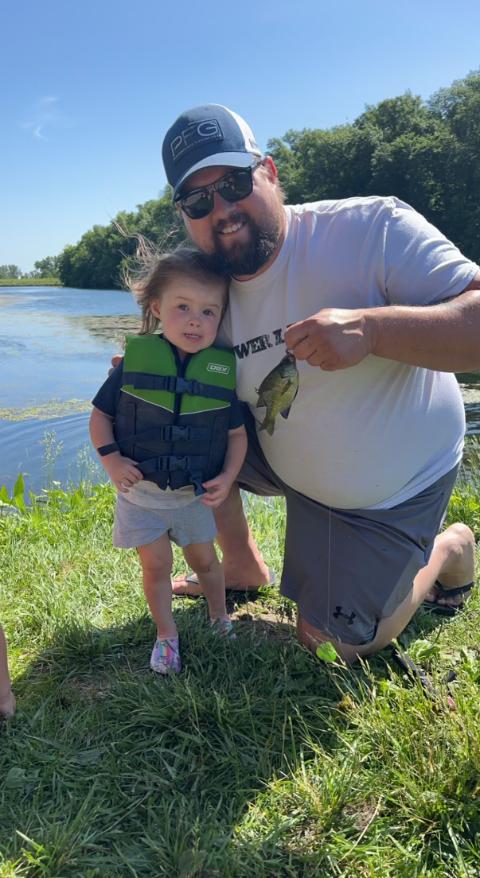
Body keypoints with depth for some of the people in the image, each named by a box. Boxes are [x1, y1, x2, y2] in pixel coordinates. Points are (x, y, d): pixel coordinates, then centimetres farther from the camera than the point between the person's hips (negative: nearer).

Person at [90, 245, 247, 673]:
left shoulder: (222, 369, -8)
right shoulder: (136, 359, -12)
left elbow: (237, 433, 0)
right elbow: (101, 415, -3)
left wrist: (227, 476, -11)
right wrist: (111, 459, -16)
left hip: (195, 494, 1)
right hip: (140, 492, -1)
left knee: (205, 559, 17)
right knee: (156, 566, 9)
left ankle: (220, 616, 44)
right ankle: (166, 636, 31)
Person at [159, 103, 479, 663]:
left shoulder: (373, 229, -27)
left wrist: (370, 327, -46)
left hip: (395, 487, -5)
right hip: (285, 463, 5)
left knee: (343, 646, 4)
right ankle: (243, 567, 13)